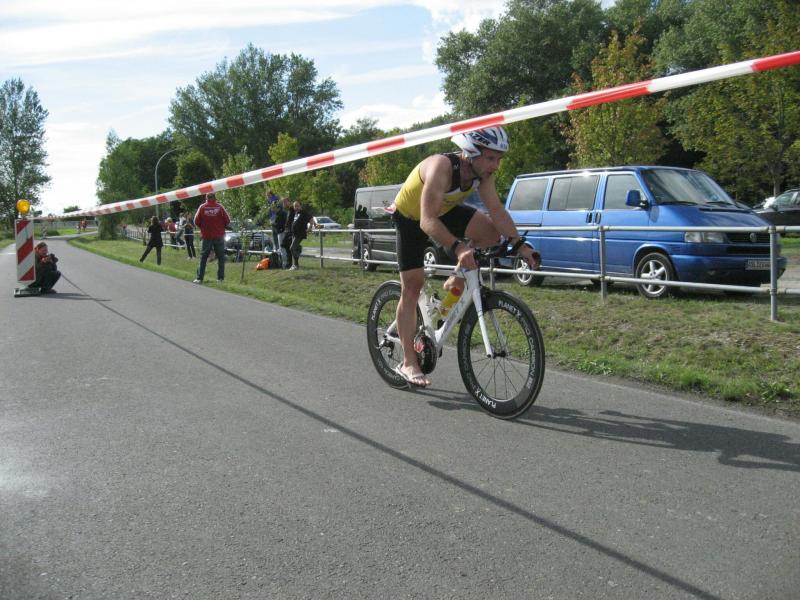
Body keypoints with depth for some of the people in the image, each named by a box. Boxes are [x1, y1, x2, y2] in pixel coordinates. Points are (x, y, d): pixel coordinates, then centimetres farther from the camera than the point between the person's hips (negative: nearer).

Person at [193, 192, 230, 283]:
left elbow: (196, 222, -3)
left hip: (206, 236, 1)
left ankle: (199, 278, 3)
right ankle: (220, 278, 6)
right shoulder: (220, 207, -6)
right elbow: (227, 221, -4)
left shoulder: (202, 207, -5)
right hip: (219, 236, 0)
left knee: (203, 258, 6)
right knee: (220, 257, 8)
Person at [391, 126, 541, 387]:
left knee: (491, 232, -16)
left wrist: (519, 244, -31)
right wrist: (457, 247, -57)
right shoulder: (442, 167, -38)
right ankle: (408, 363, -3)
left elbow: (497, 211, -18)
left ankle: (457, 283, 5)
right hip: (410, 217, -6)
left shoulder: (482, 172, -18)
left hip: (444, 210, 6)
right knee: (412, 286, -9)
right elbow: (428, 221, -45)